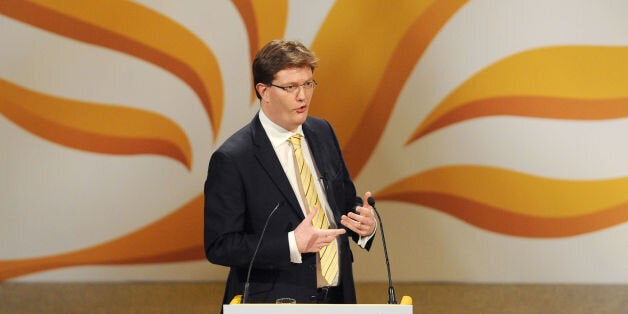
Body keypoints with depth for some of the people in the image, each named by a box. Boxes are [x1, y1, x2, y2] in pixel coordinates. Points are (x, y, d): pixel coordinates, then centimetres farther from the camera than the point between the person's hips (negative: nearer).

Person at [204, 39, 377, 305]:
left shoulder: (322, 132, 5)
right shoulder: (231, 160, -14)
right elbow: (218, 246, -15)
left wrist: (365, 224, -6)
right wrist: (293, 245, -24)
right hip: (274, 303, -5)